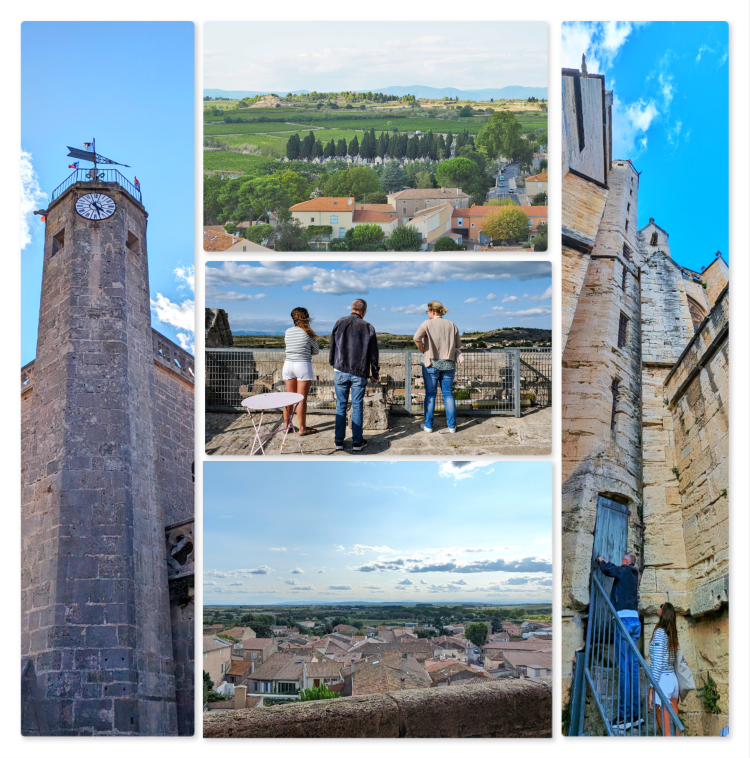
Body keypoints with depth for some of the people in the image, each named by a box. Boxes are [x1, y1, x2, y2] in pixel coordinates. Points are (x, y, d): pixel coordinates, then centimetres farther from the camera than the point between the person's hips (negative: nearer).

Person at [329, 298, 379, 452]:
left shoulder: (340, 323, 1)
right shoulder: (368, 327, -1)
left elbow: (332, 346, 6)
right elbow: (373, 354, 3)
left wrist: (333, 364, 20)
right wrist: (375, 373, 13)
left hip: (341, 371, 1)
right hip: (359, 373, -1)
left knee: (341, 405, 8)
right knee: (357, 406, 5)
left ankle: (339, 441, 11)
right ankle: (357, 442, 9)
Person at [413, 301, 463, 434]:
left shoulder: (427, 324, -6)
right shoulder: (452, 325, 6)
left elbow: (417, 338, -21)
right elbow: (458, 345, 10)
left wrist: (423, 351, -6)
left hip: (431, 362, -3)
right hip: (448, 363, 3)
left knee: (430, 394, 6)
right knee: (448, 394, 8)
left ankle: (428, 426, 11)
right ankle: (451, 426, 7)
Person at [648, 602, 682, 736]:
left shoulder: (660, 632, -11)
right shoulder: (672, 634, 10)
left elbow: (657, 664, -16)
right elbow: (675, 661, 11)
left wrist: (651, 689, -15)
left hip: (662, 680, -8)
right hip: (673, 679, 8)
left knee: (667, 731, -5)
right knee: (675, 727, 10)